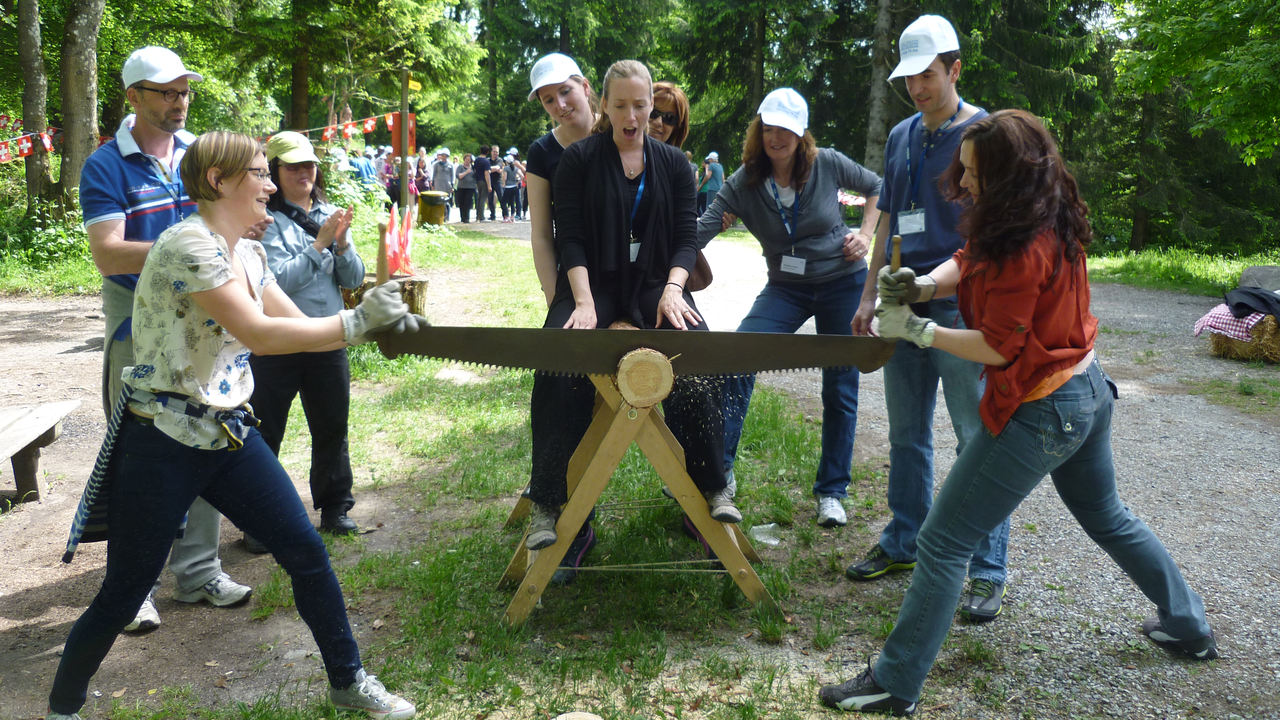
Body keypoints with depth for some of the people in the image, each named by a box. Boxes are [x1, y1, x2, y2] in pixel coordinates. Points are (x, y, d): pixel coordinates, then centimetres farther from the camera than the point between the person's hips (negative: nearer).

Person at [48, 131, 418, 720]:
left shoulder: (247, 255, 9)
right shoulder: (188, 243, -19)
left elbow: (297, 326, 9)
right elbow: (257, 334, -25)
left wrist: (377, 322, -4)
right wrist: (356, 321, -22)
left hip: (230, 432, 8)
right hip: (162, 444, -7)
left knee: (307, 552, 4)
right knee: (122, 597, 5)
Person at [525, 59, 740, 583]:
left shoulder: (672, 163, 13)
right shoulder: (579, 159, 6)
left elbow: (686, 236, 7)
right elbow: (570, 238, -2)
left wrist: (673, 289, -12)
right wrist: (584, 302, -17)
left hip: (654, 283, 2)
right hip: (593, 284, -1)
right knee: (558, 369, -29)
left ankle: (712, 489, -16)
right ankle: (547, 504, -19)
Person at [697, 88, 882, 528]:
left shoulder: (828, 164, -10)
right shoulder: (743, 184, -9)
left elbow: (877, 187, 9)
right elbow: (700, 231, -20)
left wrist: (865, 235, -2)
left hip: (844, 283, 0)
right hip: (786, 288, 1)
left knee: (840, 389, 3)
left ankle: (831, 491, 18)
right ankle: (719, 469, -13)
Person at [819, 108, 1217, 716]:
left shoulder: (1023, 249, -26)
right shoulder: (1052, 220, 3)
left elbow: (997, 347, -21)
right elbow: (968, 261, 6)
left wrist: (916, 330, -15)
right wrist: (923, 285, -13)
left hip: (1039, 411, -10)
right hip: (1087, 391, 10)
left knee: (943, 544, -4)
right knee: (1107, 517, 31)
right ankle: (1188, 626, 47)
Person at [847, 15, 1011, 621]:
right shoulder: (901, 137, 14)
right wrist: (871, 293, 13)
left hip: (961, 309, -6)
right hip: (904, 305, 6)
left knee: (976, 440, -2)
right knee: (906, 434, 13)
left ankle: (987, 571, 7)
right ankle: (903, 542, 27)